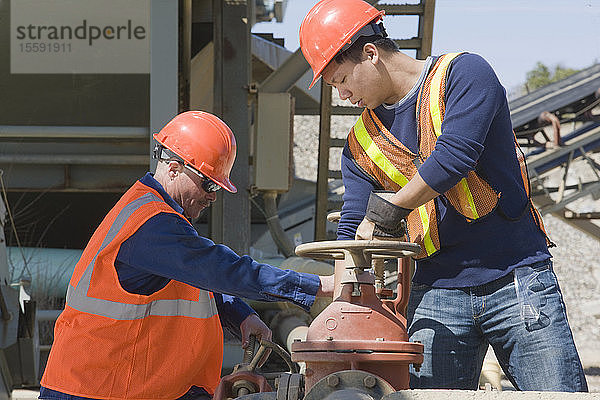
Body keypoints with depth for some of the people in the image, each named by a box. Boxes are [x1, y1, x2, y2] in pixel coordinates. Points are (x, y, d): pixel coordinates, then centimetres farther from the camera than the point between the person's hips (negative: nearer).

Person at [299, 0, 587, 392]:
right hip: (436, 295, 4)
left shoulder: (463, 73, -4)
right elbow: (352, 232, 7)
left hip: (516, 278, -4)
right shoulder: (361, 142, 11)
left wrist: (387, 209, -7)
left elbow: (454, 157, -19)